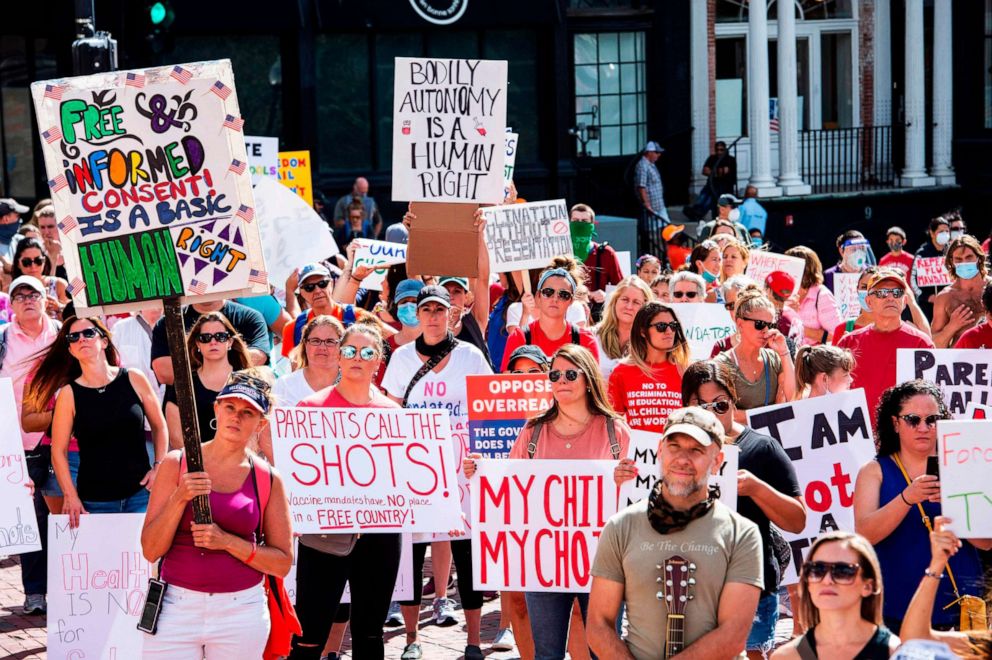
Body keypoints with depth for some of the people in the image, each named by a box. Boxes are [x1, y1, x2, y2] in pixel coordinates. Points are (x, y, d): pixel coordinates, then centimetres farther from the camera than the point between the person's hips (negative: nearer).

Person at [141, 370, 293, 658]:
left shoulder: (268, 479, 3)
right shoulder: (176, 464, 1)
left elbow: (282, 563, 2)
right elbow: (150, 550, -2)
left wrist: (227, 541, -12)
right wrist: (180, 499, -16)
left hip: (241, 613, 1)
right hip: (176, 609, -1)